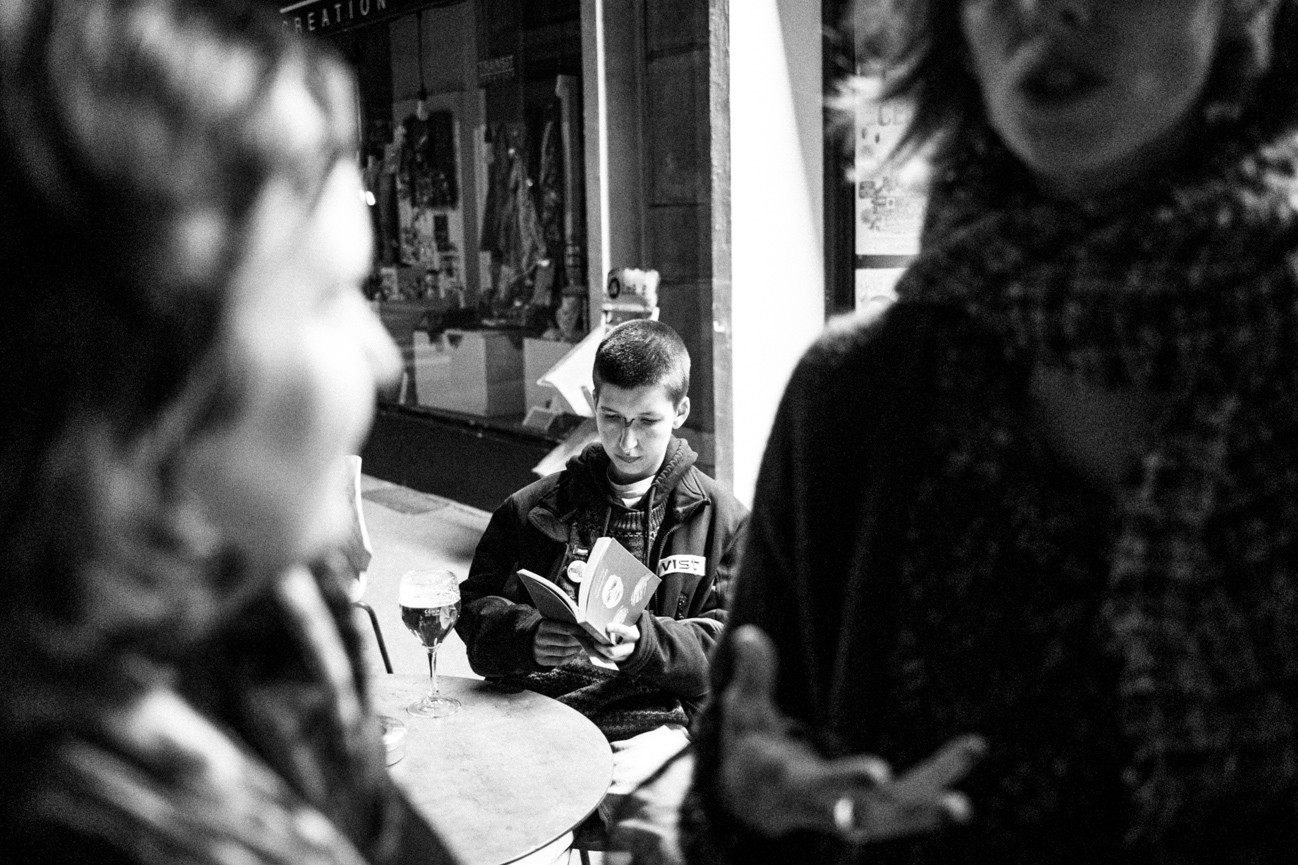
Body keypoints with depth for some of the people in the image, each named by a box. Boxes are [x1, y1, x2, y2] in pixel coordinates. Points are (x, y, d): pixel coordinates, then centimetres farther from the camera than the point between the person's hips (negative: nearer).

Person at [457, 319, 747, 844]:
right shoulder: (532, 509, 16)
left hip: (653, 725, -1)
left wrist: (644, 642, -16)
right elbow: (476, 609, 12)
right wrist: (529, 638, -11)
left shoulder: (722, 520, 11)